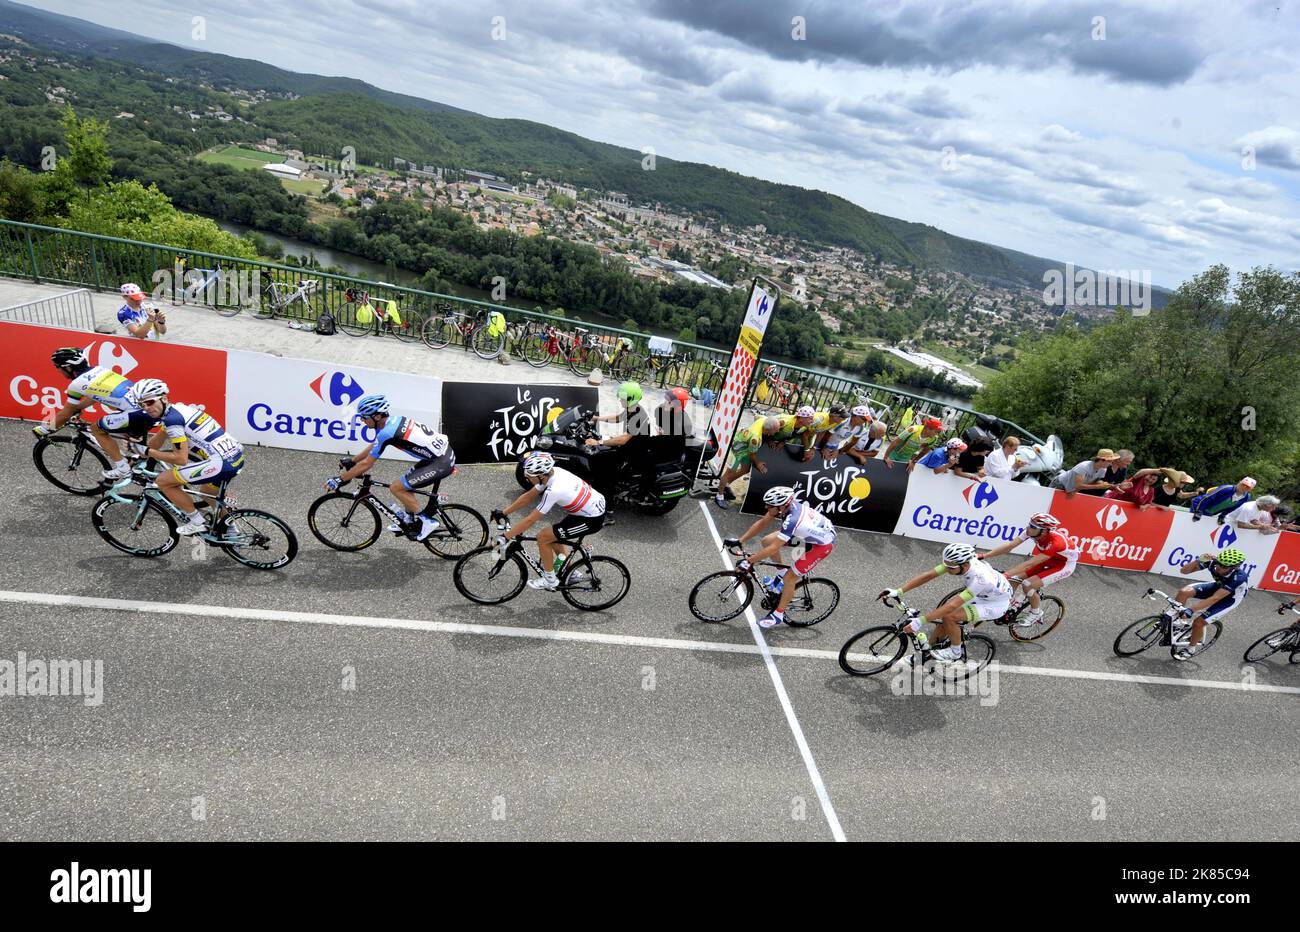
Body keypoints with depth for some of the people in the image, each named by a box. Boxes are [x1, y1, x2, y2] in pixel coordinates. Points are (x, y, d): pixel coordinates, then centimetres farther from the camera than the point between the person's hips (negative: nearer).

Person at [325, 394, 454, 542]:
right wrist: (351, 461, 31)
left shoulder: (387, 433, -18)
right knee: (405, 484, 22)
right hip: (445, 453, 10)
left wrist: (339, 480, -3)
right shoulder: (393, 421, 9)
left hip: (441, 463, -10)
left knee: (396, 487, -6)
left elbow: (367, 464, -11)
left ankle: (426, 521, 2)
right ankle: (408, 520, 33)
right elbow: (373, 447, 26)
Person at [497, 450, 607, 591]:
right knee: (552, 535, 18)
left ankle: (550, 580, 11)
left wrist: (504, 537, -17)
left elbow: (530, 520, -23)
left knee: (543, 538, -4)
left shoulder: (554, 491, -28)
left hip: (592, 520, -9)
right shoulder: (553, 472, -4)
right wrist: (502, 513, 8)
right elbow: (528, 497, 6)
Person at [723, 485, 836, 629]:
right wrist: (739, 541, -10)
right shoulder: (785, 504, -17)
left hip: (822, 544, -8)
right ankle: (783, 573, 21)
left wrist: (748, 561, -33)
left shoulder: (792, 520, -39)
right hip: (813, 531, 8)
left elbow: (773, 549, -37)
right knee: (766, 541, 0)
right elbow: (762, 523, -7)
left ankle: (778, 615, 13)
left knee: (789, 579, -8)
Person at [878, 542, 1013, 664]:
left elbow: (952, 606, -42)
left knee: (949, 617, -21)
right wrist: (897, 591, -28)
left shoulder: (979, 578, -41)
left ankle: (955, 652, 3)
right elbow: (927, 575, -21)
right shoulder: (955, 562, -22)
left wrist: (920, 621, -44)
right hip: (982, 594, 7)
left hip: (996, 604, -7)